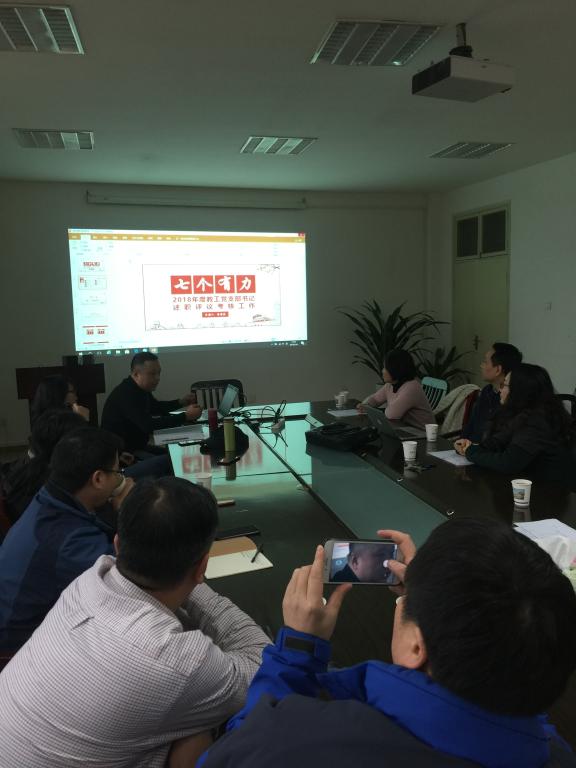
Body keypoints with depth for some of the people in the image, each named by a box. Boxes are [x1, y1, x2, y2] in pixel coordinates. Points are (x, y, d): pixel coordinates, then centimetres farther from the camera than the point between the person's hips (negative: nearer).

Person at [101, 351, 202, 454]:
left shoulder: (142, 388, 6)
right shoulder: (125, 394, -25)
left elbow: (156, 407, 25)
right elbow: (149, 425, -32)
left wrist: (181, 402, 7)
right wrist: (186, 416, -29)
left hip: (137, 446, 10)